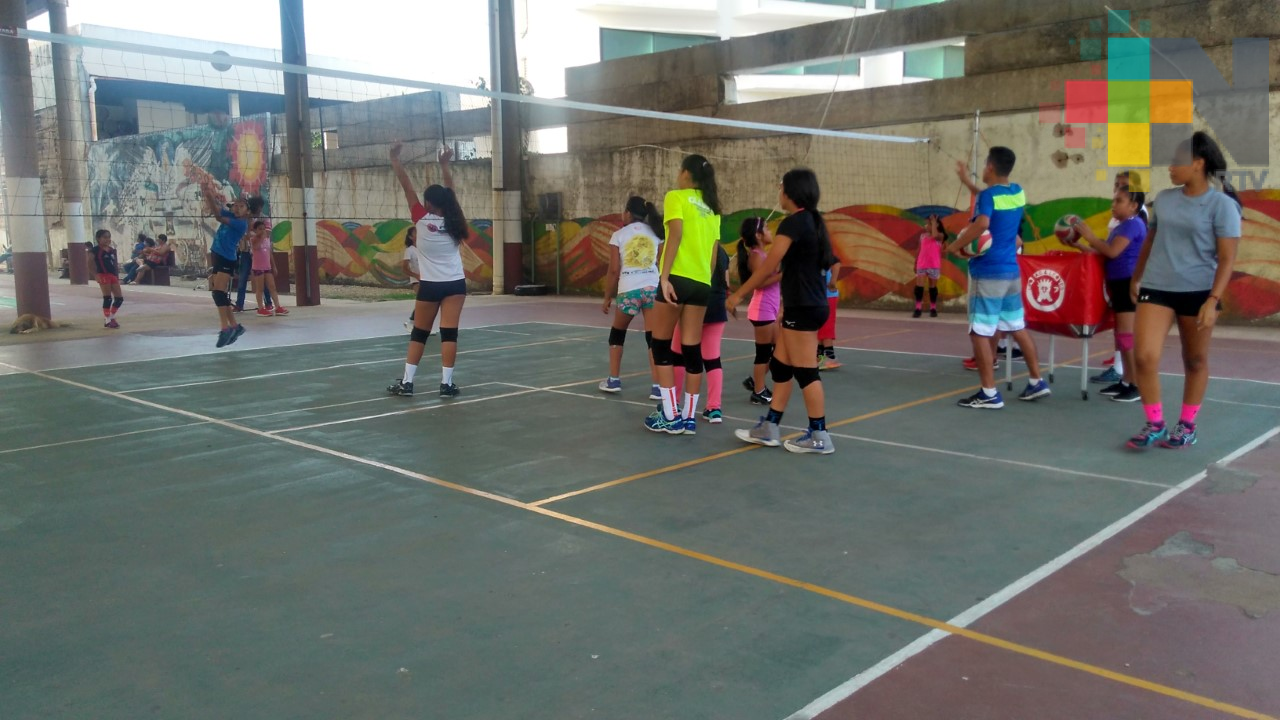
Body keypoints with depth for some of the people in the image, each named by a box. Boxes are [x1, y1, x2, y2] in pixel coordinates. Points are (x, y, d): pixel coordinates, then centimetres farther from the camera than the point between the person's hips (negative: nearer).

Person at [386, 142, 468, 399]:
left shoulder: (422, 220, -8)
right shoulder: (453, 220, 0)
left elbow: (407, 187, -5)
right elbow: (449, 192, 14)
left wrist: (395, 160, 0)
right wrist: (444, 164, 22)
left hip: (430, 286, -2)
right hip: (456, 284, 2)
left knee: (419, 334, 7)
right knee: (449, 334, -2)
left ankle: (406, 382, 10)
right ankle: (446, 384, -4)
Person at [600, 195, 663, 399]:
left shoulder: (619, 235, 3)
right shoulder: (656, 233, 10)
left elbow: (614, 270, 0)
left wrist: (607, 298, 8)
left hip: (628, 290, -1)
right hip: (653, 288, 1)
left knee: (617, 334, 20)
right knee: (654, 337, 1)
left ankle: (613, 380, 25)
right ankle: (657, 387, -5)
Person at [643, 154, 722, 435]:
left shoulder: (676, 197, 1)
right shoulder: (712, 207, 19)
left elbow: (675, 236, -13)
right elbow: (713, 252, 16)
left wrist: (664, 276, -17)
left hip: (678, 278, -6)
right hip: (702, 282, 6)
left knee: (661, 345, 5)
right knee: (692, 349, 6)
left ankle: (671, 416, 3)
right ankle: (688, 417, 8)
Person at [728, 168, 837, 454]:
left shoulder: (793, 222, -15)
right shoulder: (812, 221, 13)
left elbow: (768, 267, -15)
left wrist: (738, 294, -9)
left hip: (802, 307, -10)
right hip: (810, 304, 10)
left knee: (805, 372, -2)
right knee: (780, 366, 13)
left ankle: (819, 437, 5)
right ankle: (768, 429, 19)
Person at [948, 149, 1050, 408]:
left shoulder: (989, 195, -13)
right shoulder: (1018, 192, 9)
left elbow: (982, 223, -33)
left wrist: (956, 245, -21)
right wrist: (967, 182, 34)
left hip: (988, 274, -8)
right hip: (1012, 271, 8)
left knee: (980, 333, -3)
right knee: (1018, 327, 17)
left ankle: (989, 394, -3)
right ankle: (1037, 382, 23)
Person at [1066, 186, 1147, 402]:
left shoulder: (1133, 224, -13)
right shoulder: (1120, 227, 17)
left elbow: (1112, 251, -22)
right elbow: (1102, 253, 17)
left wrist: (1089, 235, -14)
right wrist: (1078, 244, 13)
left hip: (1129, 283, -10)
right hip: (1118, 283, 10)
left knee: (1127, 334, -10)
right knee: (1121, 334, 12)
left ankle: (1137, 384, -7)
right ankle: (1126, 381, 18)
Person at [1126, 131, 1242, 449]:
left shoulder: (1222, 204, -7)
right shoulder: (1163, 199, 7)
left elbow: (1227, 258, -10)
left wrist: (1213, 300, -19)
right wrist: (1135, 278, 24)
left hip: (1198, 292, -3)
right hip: (1156, 289, 3)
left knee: (1195, 361, 9)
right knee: (1144, 356, -10)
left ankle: (1187, 426, 24)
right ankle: (1155, 424, 4)